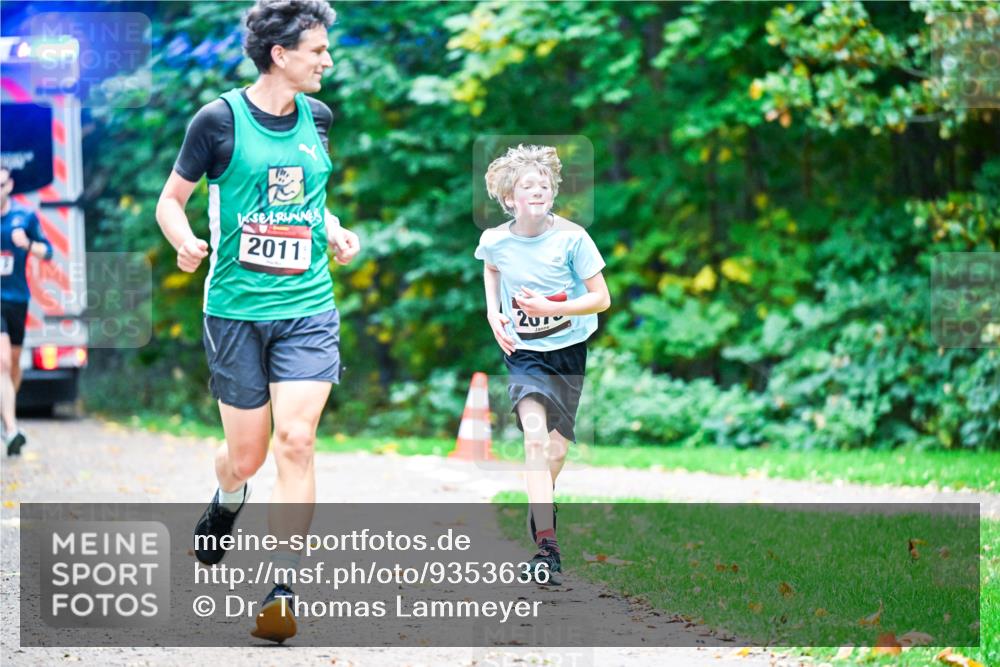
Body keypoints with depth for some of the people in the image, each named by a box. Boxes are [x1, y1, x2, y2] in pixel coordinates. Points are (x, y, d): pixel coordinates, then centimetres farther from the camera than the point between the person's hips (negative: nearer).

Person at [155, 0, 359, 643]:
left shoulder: (316, 118, 8)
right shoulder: (220, 118, -6)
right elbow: (172, 198, 2)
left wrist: (336, 232, 6)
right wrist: (187, 243, -18)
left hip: (308, 307, 3)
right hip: (236, 308, -2)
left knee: (296, 440, -14)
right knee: (246, 455, 5)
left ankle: (283, 589, -10)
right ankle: (226, 500, 43)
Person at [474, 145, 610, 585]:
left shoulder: (571, 238, -17)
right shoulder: (495, 240, -10)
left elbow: (601, 299, -13)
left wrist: (550, 307, -26)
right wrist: (493, 313, 2)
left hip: (569, 349, 1)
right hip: (523, 351, -1)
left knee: (557, 447, 11)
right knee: (535, 439, -19)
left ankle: (541, 509, 43)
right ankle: (546, 547, -25)